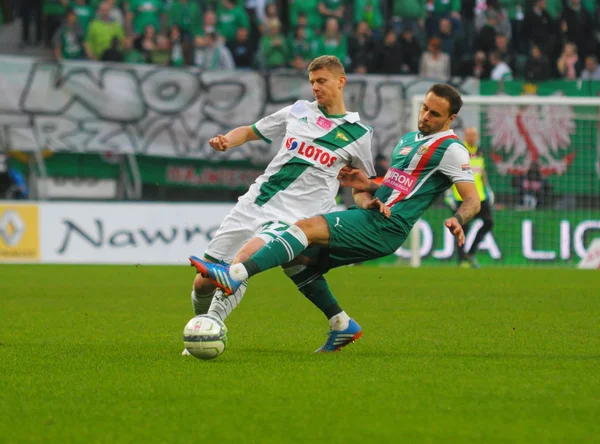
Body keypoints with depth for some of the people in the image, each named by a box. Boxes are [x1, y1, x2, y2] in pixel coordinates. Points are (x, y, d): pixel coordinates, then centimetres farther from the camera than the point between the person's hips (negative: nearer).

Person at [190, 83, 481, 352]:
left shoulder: (450, 148, -4)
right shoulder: (408, 140, 24)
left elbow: (473, 200, -10)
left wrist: (457, 220, -31)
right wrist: (366, 188, 13)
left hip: (385, 226, -10)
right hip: (372, 217, 10)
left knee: (307, 227, -25)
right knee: (295, 256, 8)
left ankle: (234, 275, -38)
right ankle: (343, 326, 12)